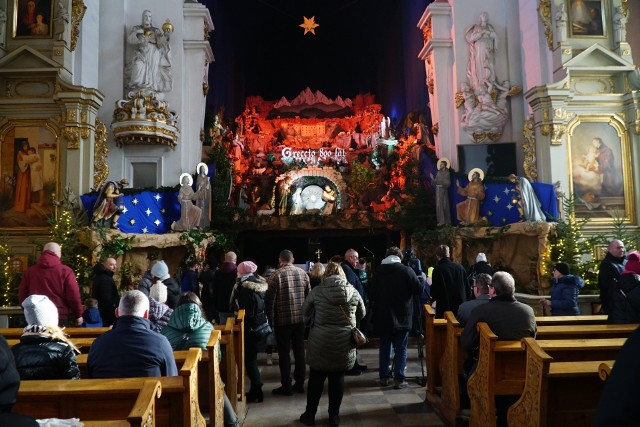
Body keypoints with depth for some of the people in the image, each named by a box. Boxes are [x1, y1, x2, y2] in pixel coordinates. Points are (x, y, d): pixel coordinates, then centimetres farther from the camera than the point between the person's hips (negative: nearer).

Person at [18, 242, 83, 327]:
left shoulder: (29, 271, 7)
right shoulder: (65, 271, -6)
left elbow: (22, 295, 12)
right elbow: (74, 296, -9)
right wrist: (78, 315, 2)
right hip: (61, 319, -4)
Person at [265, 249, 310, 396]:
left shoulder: (276, 275, -11)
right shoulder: (302, 273, 1)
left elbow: (269, 299, -12)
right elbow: (309, 295, 6)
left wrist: (270, 319, -3)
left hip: (282, 320, -4)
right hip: (300, 319, 4)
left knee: (284, 353, 6)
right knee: (299, 351, 14)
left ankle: (286, 386, 11)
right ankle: (300, 383, 23)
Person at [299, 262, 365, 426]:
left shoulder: (317, 290, -5)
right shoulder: (353, 291, -1)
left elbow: (305, 312, 8)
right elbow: (362, 314, 13)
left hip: (320, 342, -1)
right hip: (344, 343, 1)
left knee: (316, 378, 12)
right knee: (338, 378, 12)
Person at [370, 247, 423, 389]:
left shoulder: (378, 271, -1)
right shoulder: (406, 270, -12)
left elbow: (372, 294, 5)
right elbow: (419, 290, -8)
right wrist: (423, 280, 11)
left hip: (382, 317, 3)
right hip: (401, 317, -3)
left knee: (384, 347, 14)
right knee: (401, 348, 4)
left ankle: (384, 377, 18)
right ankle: (399, 379, 4)